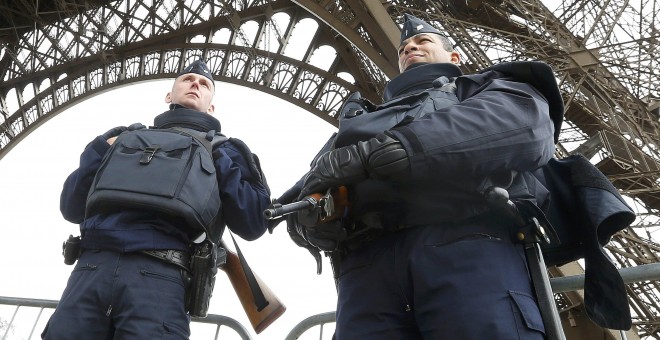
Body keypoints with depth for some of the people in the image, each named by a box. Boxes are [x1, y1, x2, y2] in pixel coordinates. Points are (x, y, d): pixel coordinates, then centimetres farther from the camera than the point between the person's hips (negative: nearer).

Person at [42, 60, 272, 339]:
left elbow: (254, 224, 6)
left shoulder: (220, 150, 19)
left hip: (159, 275, -2)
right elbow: (72, 209, 21)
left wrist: (215, 161, 0)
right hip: (92, 266, 3)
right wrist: (101, 151, 7)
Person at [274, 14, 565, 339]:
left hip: (467, 242, -2)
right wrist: (310, 221, -3)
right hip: (367, 261, 3)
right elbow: (299, 196, 25)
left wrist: (372, 152, -9)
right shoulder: (366, 117, 35)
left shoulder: (488, 86, 27)